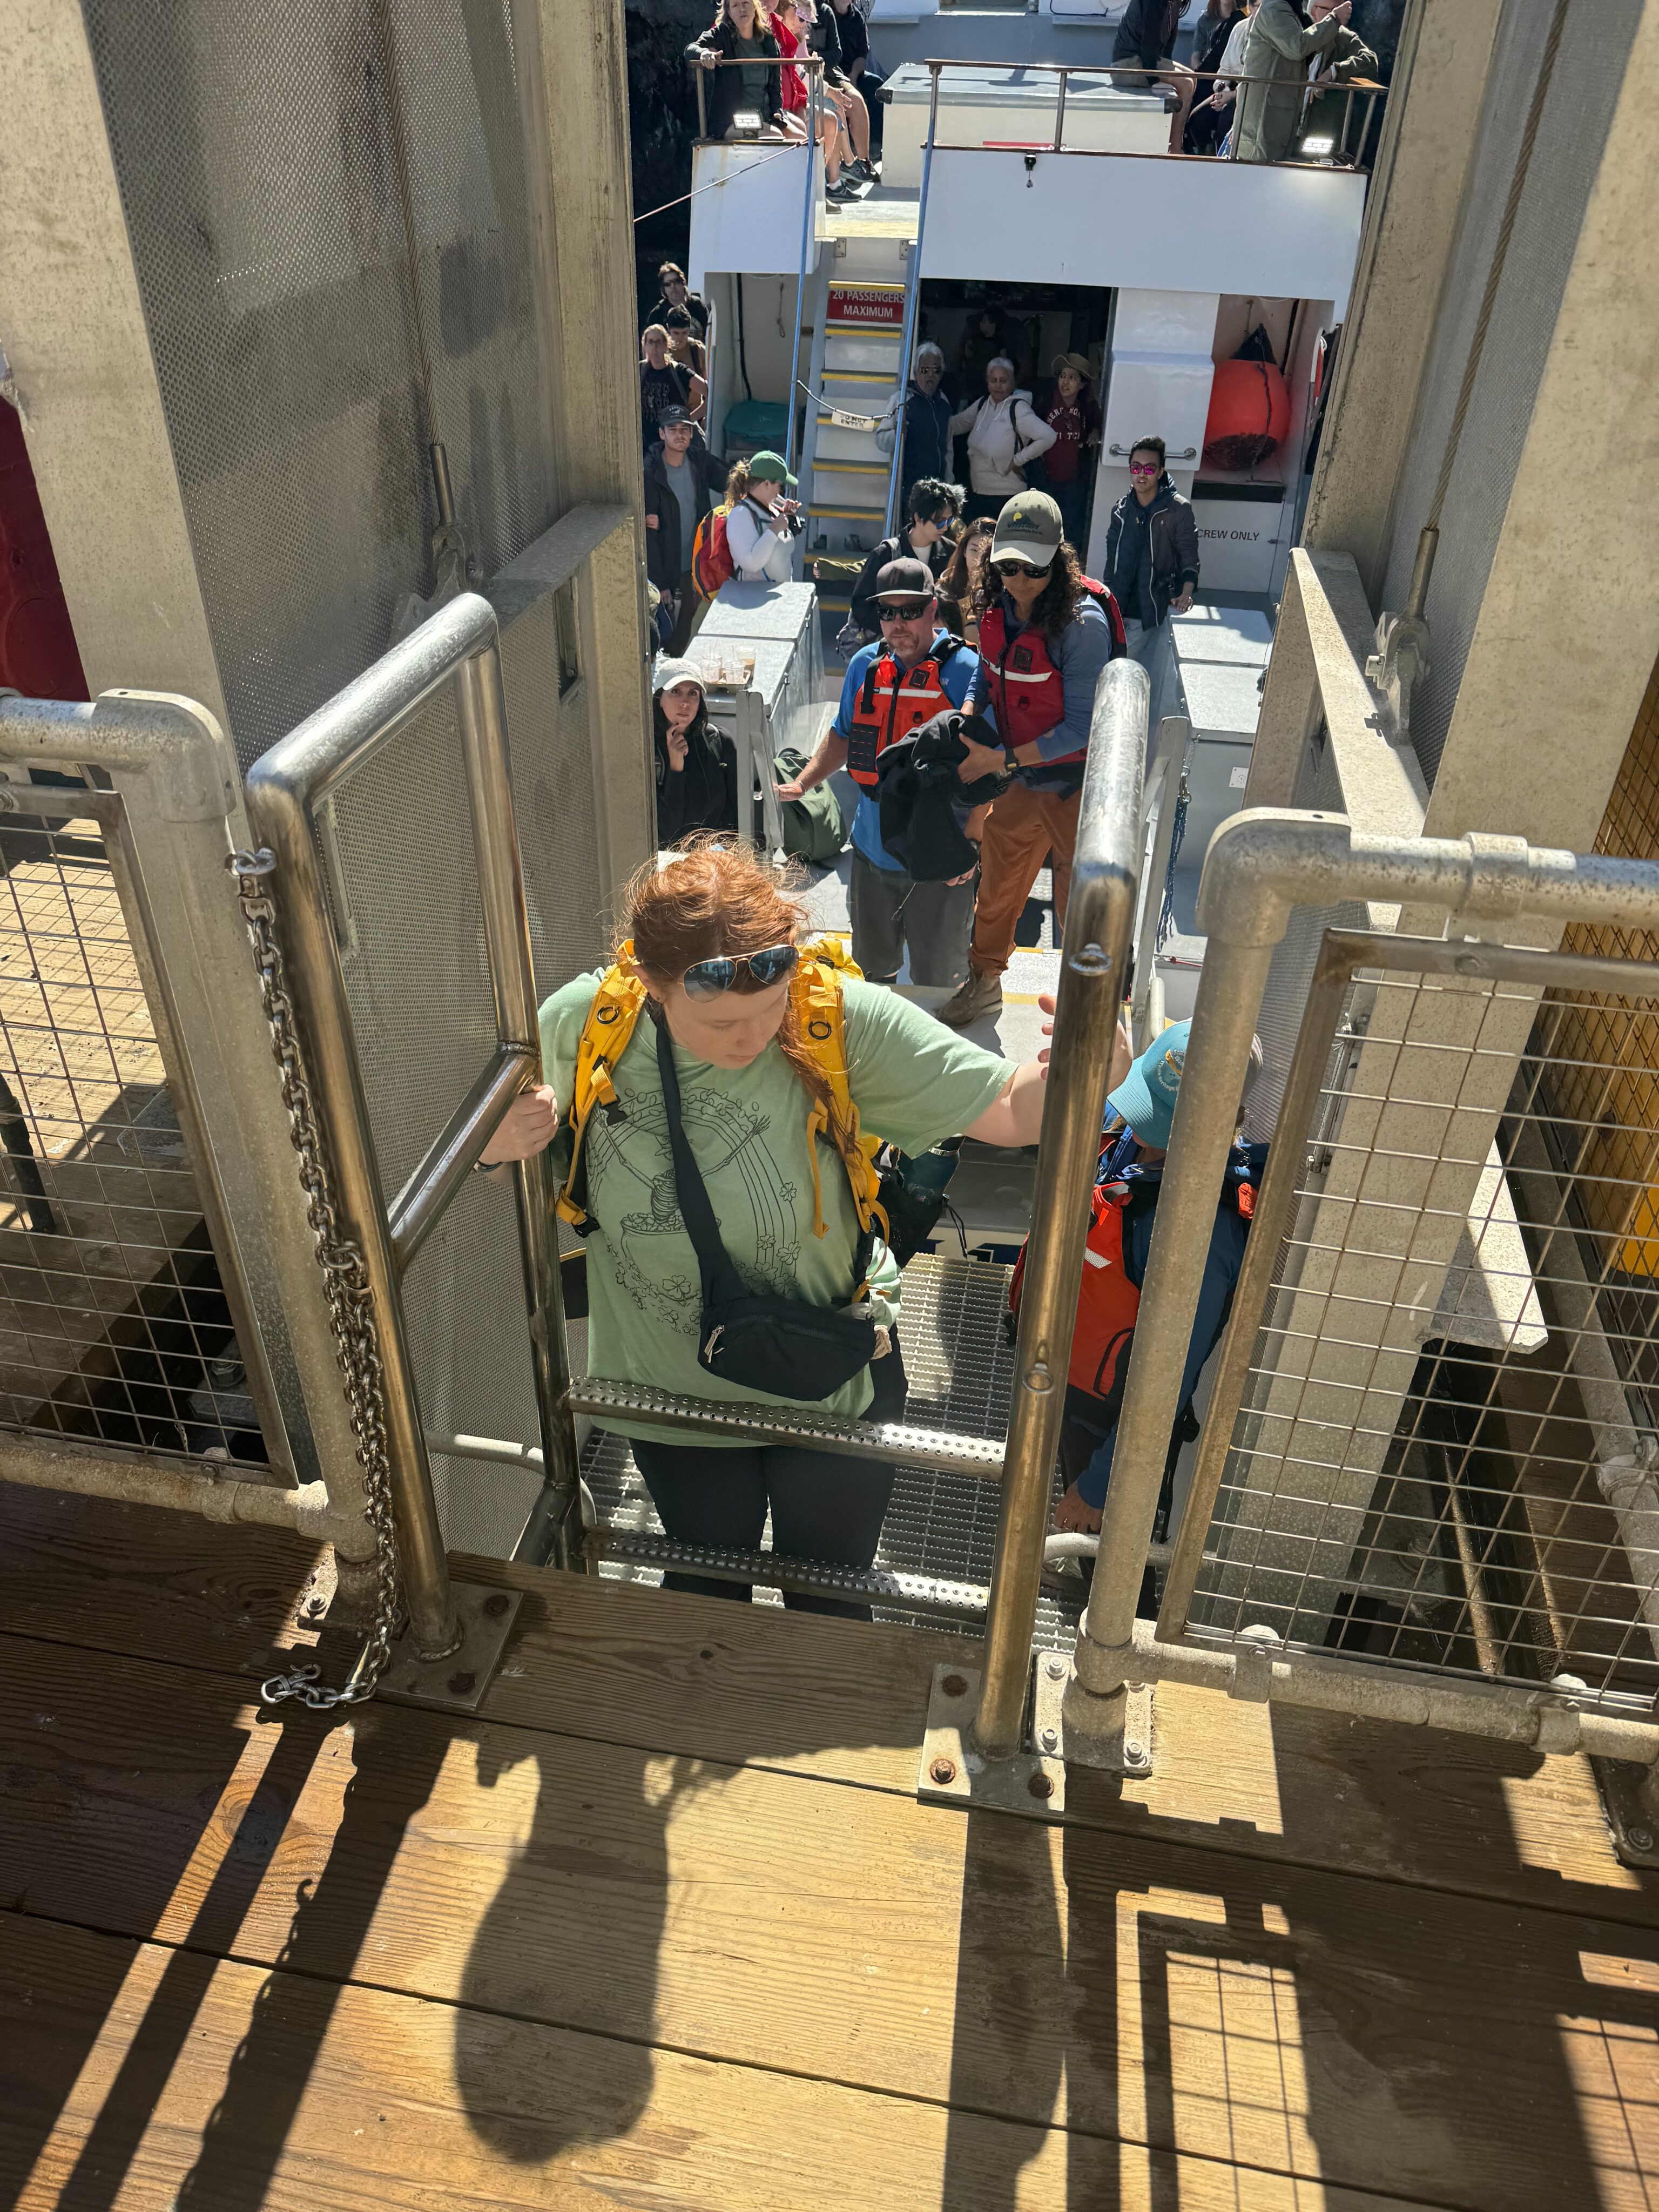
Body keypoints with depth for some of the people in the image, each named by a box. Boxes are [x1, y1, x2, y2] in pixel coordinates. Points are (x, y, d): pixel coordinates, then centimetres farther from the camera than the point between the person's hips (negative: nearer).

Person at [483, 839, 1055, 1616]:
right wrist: (503, 1141, -26)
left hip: (834, 1381, -1)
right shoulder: (582, 1023, -21)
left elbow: (1012, 1110, -24)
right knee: (705, 1591, 30)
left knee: (829, 1606, 24)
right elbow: (492, 1137, -2)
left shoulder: (839, 1019, -27)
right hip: (673, 1389, 2)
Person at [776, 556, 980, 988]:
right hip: (873, 850, 5)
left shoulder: (966, 671, -13)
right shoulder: (865, 665, 4)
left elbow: (989, 766, -12)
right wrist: (802, 783, 5)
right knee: (874, 964, 21)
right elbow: (844, 734, 19)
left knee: (937, 979, 10)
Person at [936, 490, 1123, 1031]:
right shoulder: (997, 609, -3)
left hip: (1075, 787, -7)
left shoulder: (1082, 621, -24)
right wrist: (964, 722, -6)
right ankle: (984, 982, 45)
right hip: (1016, 780, 7)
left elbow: (1082, 727, -24)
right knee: (996, 887, 22)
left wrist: (1002, 759, -26)